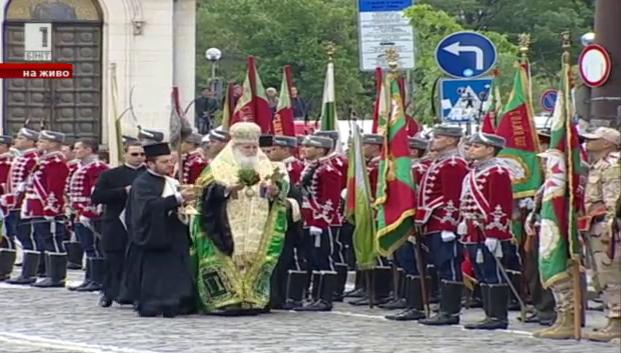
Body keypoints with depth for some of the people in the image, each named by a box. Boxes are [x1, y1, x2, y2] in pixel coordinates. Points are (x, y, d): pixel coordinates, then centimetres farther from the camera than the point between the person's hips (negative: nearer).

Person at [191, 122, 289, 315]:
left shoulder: (264, 166, 13)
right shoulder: (219, 166, 1)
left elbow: (276, 193, 7)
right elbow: (208, 189, -11)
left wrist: (275, 186, -16)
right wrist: (231, 188, -24)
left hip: (257, 232, 4)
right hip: (228, 232, -4)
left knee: (256, 261, 1)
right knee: (228, 262, -10)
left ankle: (252, 298, 6)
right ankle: (226, 298, -8)